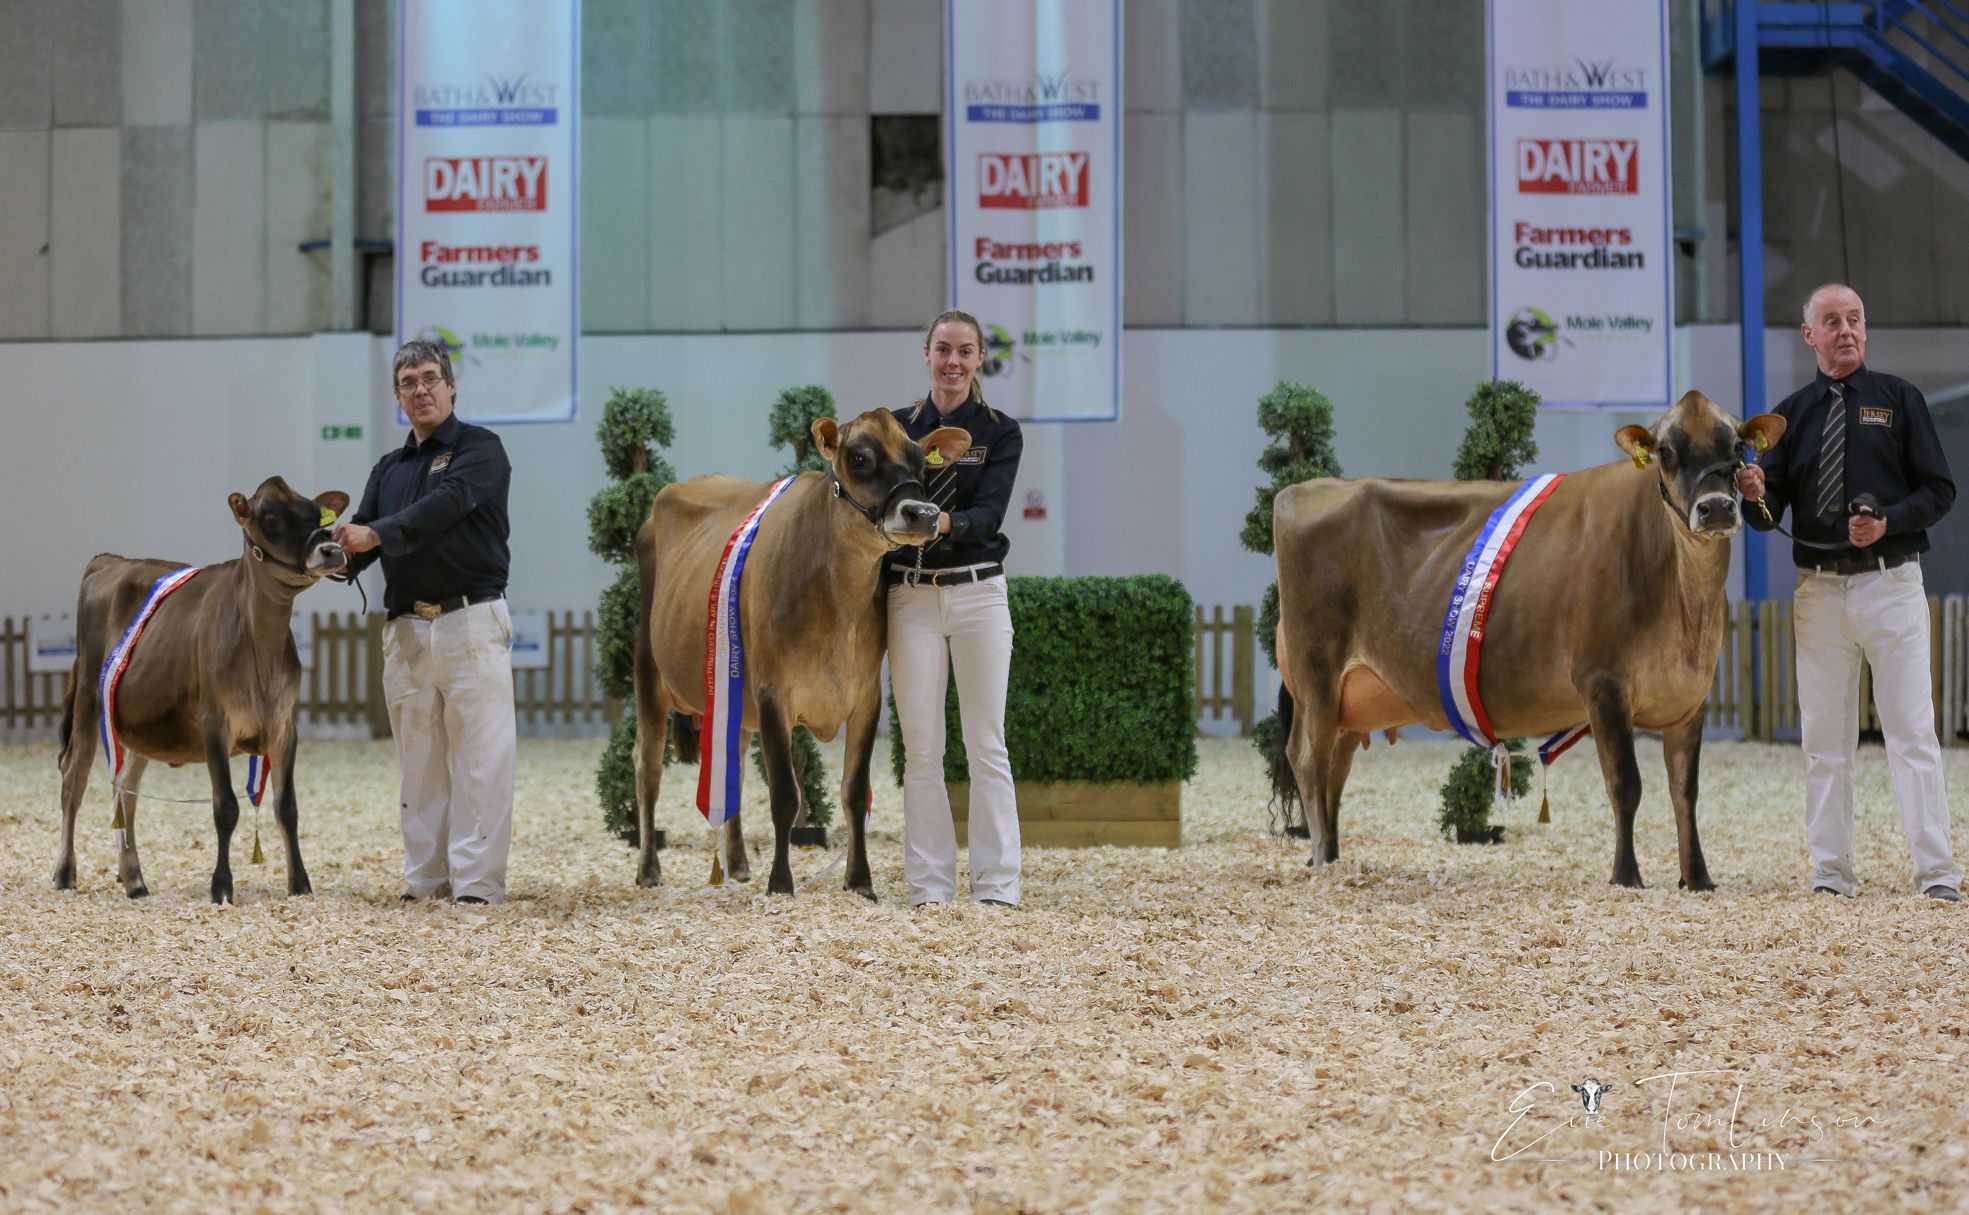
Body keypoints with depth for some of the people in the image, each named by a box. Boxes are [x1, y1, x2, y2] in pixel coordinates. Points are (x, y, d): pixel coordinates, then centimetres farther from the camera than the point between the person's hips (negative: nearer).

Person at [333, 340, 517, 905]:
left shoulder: (480, 450, 0)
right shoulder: (390, 468, 19)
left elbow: (446, 504, -18)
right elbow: (362, 534, 10)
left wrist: (376, 534, -30)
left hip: (471, 622, -6)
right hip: (407, 630, 6)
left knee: (480, 757, -7)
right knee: (419, 760, 8)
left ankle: (477, 882, -8)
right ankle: (424, 879, 13)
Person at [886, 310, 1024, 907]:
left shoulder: (1000, 432, 3)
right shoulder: (897, 427, 8)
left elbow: (989, 515, -11)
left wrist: (946, 524, -28)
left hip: (977, 591, -1)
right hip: (909, 595, 1)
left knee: (986, 745, 0)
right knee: (921, 749, 1)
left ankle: (997, 883, 3)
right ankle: (929, 885, 6)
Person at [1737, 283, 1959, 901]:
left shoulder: (1898, 399, 6)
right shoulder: (1792, 413, 12)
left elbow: (1939, 489, 1)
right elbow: (1766, 517, 9)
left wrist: (1890, 522, -16)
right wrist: (1755, 495, -15)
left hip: (1891, 586, -3)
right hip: (1819, 590, 3)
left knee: (1912, 732, -6)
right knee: (1825, 740, 4)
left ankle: (1936, 872, -6)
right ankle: (1832, 873, 9)